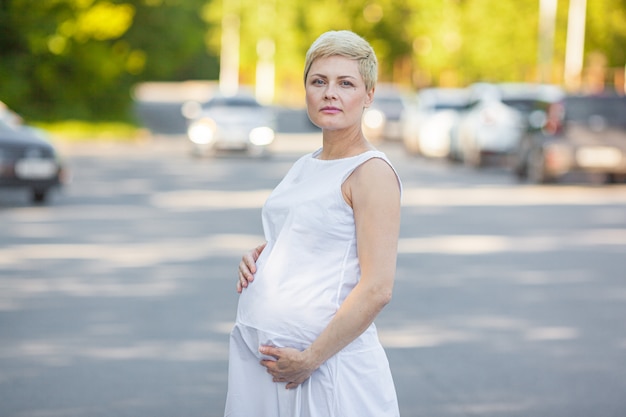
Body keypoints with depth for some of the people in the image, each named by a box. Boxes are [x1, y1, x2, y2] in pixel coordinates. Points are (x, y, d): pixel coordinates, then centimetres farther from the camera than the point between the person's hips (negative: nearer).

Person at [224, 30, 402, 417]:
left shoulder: (372, 171, -11)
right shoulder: (304, 167, 12)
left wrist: (309, 359, -18)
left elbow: (377, 290, -17)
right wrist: (257, 259, 5)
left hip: (326, 361, -7)